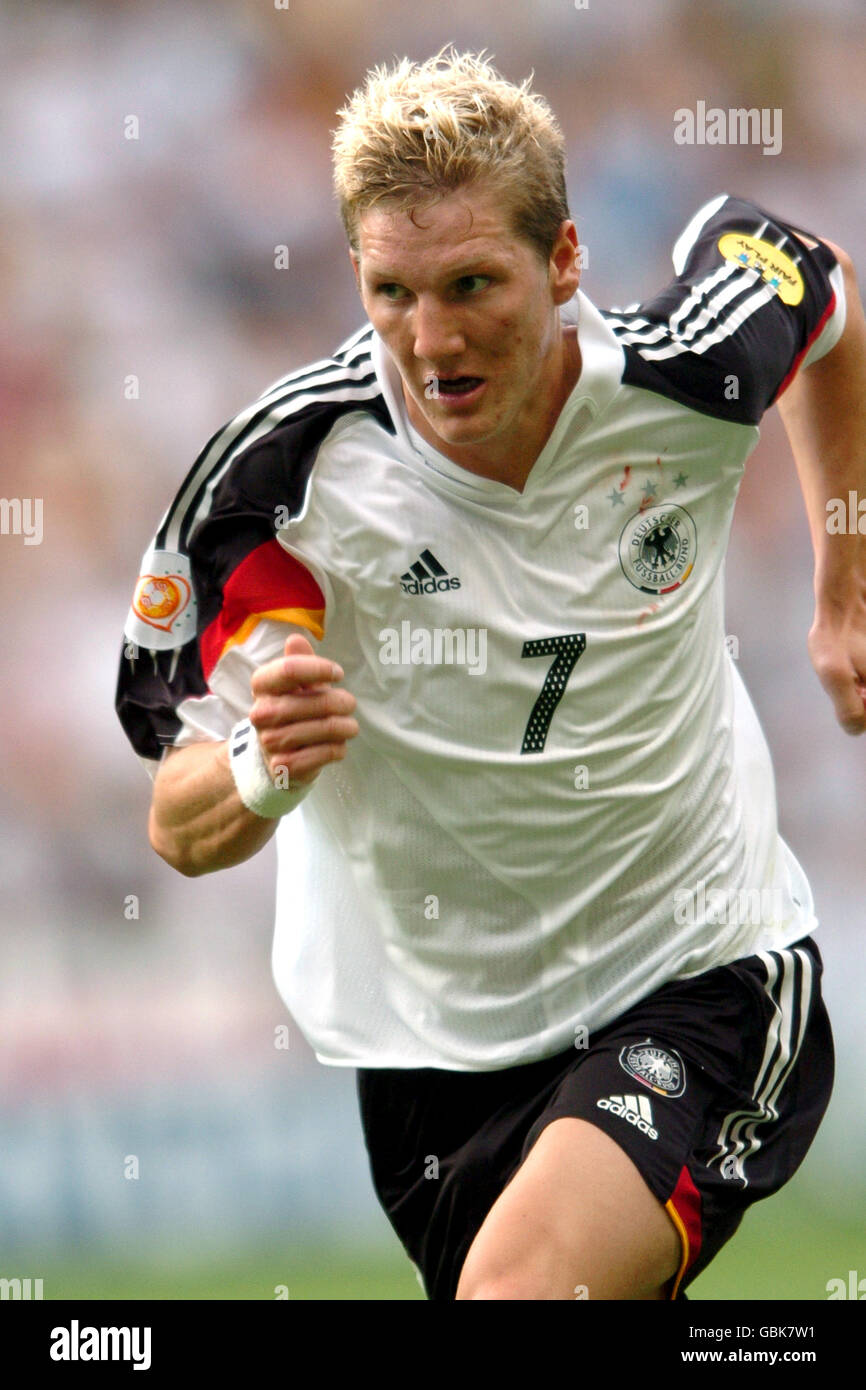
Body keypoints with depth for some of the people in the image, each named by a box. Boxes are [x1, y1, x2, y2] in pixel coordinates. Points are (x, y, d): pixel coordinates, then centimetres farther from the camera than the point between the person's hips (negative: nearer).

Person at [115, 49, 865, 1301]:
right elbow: (182, 832, -14)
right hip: (438, 1037, 2)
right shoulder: (285, 473, -19)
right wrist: (264, 771, -36)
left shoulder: (689, 374, -16)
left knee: (523, 1281, -29)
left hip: (704, 977, -2)